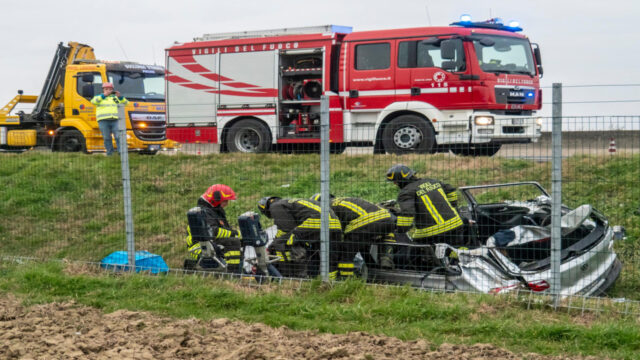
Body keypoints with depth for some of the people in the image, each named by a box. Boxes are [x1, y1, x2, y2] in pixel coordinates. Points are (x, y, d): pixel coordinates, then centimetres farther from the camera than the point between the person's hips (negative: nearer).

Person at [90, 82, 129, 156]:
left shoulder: (115, 97, 21)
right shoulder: (99, 97, 16)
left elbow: (125, 103, 15)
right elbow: (93, 101, -4)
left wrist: (119, 96, -1)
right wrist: (104, 95, -6)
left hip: (115, 120, 1)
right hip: (103, 120, 0)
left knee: (118, 137, -11)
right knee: (106, 138, -1)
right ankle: (110, 153, 5)